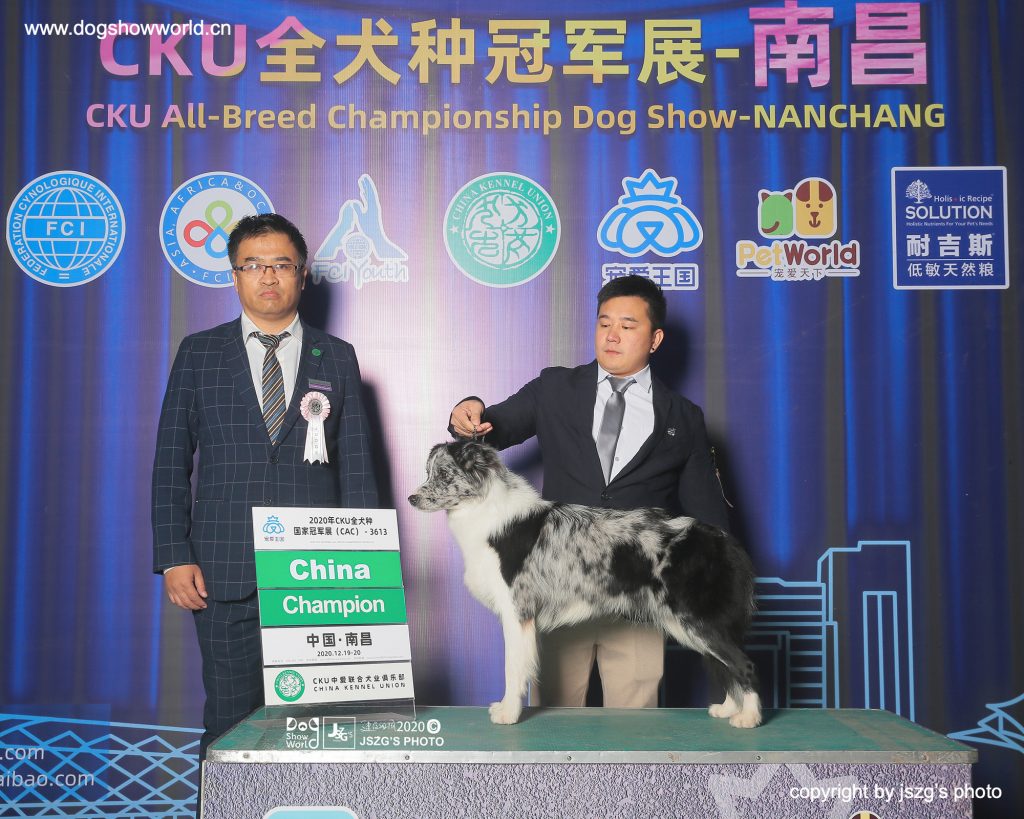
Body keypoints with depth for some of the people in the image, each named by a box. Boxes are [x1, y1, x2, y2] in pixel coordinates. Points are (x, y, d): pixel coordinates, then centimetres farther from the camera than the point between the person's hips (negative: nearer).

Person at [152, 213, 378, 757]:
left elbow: (357, 467, 8)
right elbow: (171, 463, 7)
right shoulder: (200, 354, 9)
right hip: (224, 572, 0)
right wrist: (174, 557, -3)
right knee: (229, 719, 3)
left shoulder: (337, 357, 10)